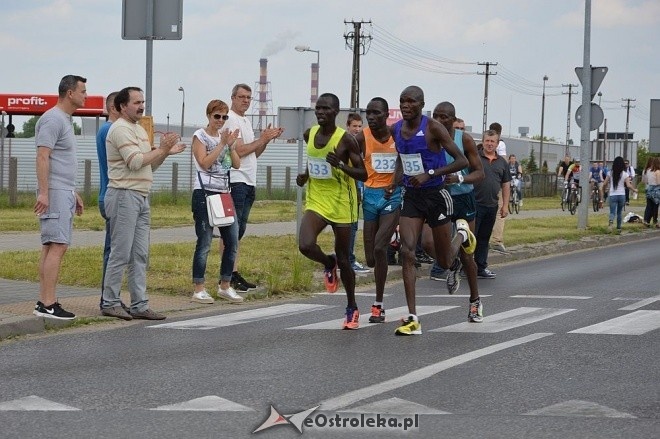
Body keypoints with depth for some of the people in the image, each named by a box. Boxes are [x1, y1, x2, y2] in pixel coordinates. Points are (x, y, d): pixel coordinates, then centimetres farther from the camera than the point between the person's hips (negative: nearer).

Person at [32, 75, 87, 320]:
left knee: (51, 247, 8)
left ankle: (44, 302, 8)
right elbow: (42, 157, -19)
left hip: (65, 193, 10)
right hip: (54, 192, -10)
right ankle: (48, 304, -16)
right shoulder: (52, 119, -11)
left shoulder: (65, 120, 20)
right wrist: (43, 192, -25)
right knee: (57, 246, -14)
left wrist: (74, 193, 27)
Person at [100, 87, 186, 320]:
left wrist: (166, 152, 8)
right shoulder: (121, 129, -10)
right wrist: (161, 149, -11)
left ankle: (139, 305, 9)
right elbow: (135, 162, -20)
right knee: (121, 254, -7)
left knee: (140, 256, 7)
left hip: (142, 197, 10)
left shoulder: (140, 129, 20)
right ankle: (109, 303, 0)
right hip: (124, 196, -9)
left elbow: (149, 166, 23)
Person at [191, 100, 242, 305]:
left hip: (224, 193, 7)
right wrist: (222, 144, -13)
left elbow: (237, 164, 9)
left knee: (232, 241, 4)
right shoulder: (200, 136, -3)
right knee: (204, 243, -7)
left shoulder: (226, 136, 14)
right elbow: (204, 163, -15)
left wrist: (231, 145, -5)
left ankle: (225, 286, 15)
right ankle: (198, 289, -2)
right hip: (205, 193, -7)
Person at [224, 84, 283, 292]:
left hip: (249, 182, 10)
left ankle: (234, 273, 12)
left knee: (239, 230, 9)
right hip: (235, 180, -10)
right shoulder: (231, 120, -8)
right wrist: (263, 139, -9)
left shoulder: (246, 121, 22)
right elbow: (239, 150, -17)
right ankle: (227, 277, -10)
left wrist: (267, 139, 8)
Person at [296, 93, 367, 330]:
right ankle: (329, 264, 14)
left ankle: (352, 308, 24)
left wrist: (341, 165, -27)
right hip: (316, 201, 4)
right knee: (305, 245, -22)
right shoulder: (309, 134, 3)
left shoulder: (345, 139, -13)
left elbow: (363, 174, -11)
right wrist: (305, 175, 5)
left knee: (343, 258, 6)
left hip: (341, 203, -4)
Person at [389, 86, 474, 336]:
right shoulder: (396, 130, 2)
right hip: (411, 197, 4)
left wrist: (429, 174, -24)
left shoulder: (433, 128, -16)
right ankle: (413, 319, -13)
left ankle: (462, 234, 45)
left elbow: (461, 161, -16)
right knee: (407, 252, -13)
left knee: (444, 261, 8)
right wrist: (396, 182, 9)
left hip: (436, 196, -4)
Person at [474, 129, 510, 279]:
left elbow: (505, 185, 16)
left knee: (484, 238, 12)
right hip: (475, 204, -5)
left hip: (492, 206, 5)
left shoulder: (502, 162, 12)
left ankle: (481, 268, 18)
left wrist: (505, 205, 11)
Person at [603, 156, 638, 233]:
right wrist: (634, 190, 7)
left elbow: (605, 183, 3)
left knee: (612, 212, -2)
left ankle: (610, 221, -34)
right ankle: (618, 228, 18)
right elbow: (628, 185, -11)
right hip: (621, 195, 0)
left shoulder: (610, 173, -1)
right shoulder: (625, 174, -5)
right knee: (619, 212, 16)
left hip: (612, 195, 0)